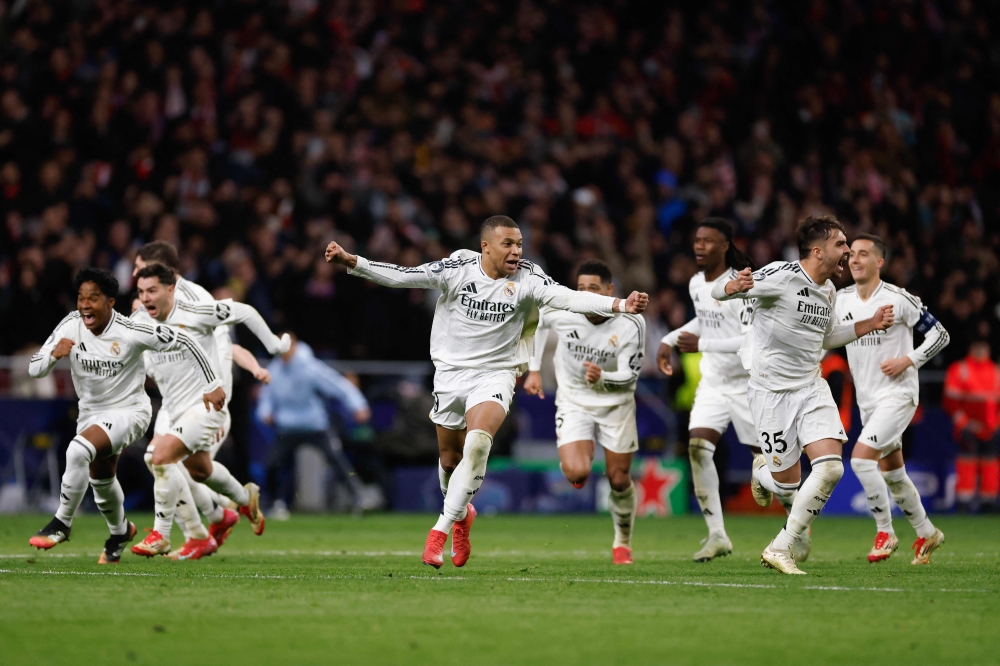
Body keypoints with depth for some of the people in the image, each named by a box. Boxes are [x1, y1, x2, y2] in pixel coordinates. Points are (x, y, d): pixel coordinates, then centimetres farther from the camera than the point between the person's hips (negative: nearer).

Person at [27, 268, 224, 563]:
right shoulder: (71, 327, -13)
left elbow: (183, 342, -16)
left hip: (129, 410, -6)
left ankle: (61, 524, -14)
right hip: (92, 412, 6)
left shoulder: (131, 333, -25)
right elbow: (34, 369, -10)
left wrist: (211, 385, -14)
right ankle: (120, 532, 52)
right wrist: (54, 354, -33)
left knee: (78, 450, -30)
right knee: (101, 480, 21)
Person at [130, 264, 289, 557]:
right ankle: (246, 498, 55)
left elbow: (244, 312, -6)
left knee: (162, 456, -25)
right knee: (199, 469, 25)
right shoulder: (139, 321, -2)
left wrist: (273, 344, 0)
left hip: (205, 404, -7)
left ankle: (161, 536, -17)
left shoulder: (194, 314, -18)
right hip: (174, 408, 7)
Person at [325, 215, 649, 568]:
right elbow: (401, 275, -11)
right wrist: (351, 261, -21)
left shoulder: (527, 279, -10)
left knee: (478, 444, -26)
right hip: (451, 372, 1)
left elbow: (568, 298, -20)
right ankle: (462, 513, 43)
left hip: (495, 376, -1)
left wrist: (619, 305, -34)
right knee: (449, 458, 11)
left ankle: (443, 527, -17)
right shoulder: (457, 270, -10)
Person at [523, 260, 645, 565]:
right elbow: (537, 324, 6)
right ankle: (582, 457, 19)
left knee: (619, 480, 5)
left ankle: (623, 541, 31)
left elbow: (630, 375, -19)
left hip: (615, 403, 0)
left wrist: (602, 379, -39)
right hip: (573, 400, 0)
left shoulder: (631, 324, -22)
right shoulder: (561, 312, -19)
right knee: (576, 474, -20)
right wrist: (534, 370, 8)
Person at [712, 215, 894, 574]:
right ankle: (762, 469, 40)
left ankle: (781, 549, -1)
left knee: (831, 467, -13)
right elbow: (718, 291, -16)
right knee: (787, 482, -2)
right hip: (772, 391, -6)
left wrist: (870, 324, 15)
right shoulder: (782, 276, -16)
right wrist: (736, 286, -40)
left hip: (811, 386, 7)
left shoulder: (829, 290, 8)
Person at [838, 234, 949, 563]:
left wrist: (908, 361, -18)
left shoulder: (899, 299, -14)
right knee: (892, 473, 14)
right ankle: (926, 533, 32)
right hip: (867, 399, 7)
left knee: (861, 458, -20)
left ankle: (885, 532, -6)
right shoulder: (842, 299, 2)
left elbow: (940, 335, -8)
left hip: (897, 394, -7)